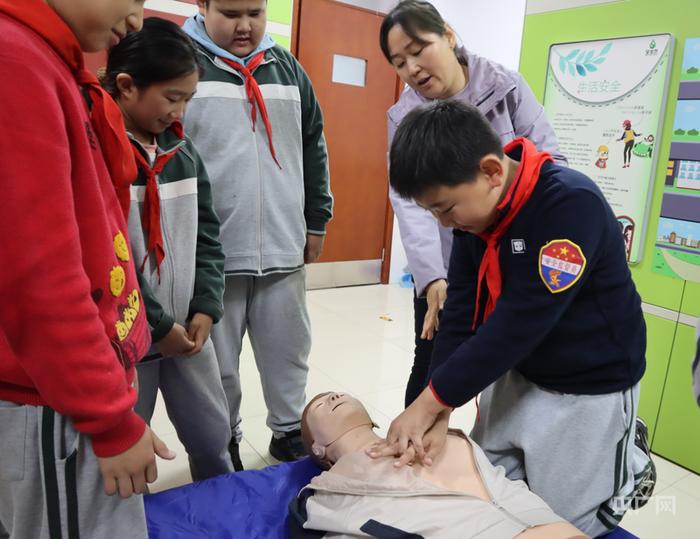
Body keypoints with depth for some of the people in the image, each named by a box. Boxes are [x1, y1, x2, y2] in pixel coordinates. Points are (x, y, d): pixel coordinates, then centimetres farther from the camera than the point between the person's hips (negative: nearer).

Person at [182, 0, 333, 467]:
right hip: (210, 252, -4)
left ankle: (290, 431, 34)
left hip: (284, 248, 4)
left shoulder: (287, 67, 12)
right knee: (217, 364, 11)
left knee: (289, 350, 14)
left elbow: (313, 148, 16)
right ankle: (224, 445, 31)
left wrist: (316, 220, 13)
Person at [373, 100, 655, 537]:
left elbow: (519, 323, -31)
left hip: (588, 389, -6)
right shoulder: (474, 207, -7)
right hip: (516, 375, 7)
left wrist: (430, 402, -25)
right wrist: (432, 410, -16)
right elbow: (461, 313, -9)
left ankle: (629, 461, 31)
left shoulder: (572, 204, -29)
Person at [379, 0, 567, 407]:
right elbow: (410, 201, -14)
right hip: (444, 268, 0)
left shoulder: (506, 86, -1)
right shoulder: (403, 118, -2)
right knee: (432, 369, 8)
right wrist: (430, 276, -28)